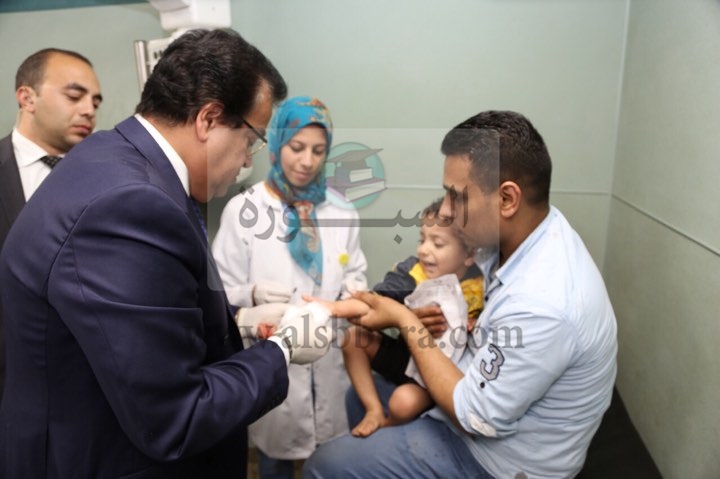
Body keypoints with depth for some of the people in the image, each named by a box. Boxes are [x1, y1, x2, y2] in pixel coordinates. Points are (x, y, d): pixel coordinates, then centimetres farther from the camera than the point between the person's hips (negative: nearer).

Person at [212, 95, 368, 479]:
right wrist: (253, 293, -27)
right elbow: (222, 291, -7)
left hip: (331, 353, 3)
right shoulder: (243, 210, -9)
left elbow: (355, 274, 8)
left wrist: (354, 289, -14)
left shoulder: (339, 209, 2)